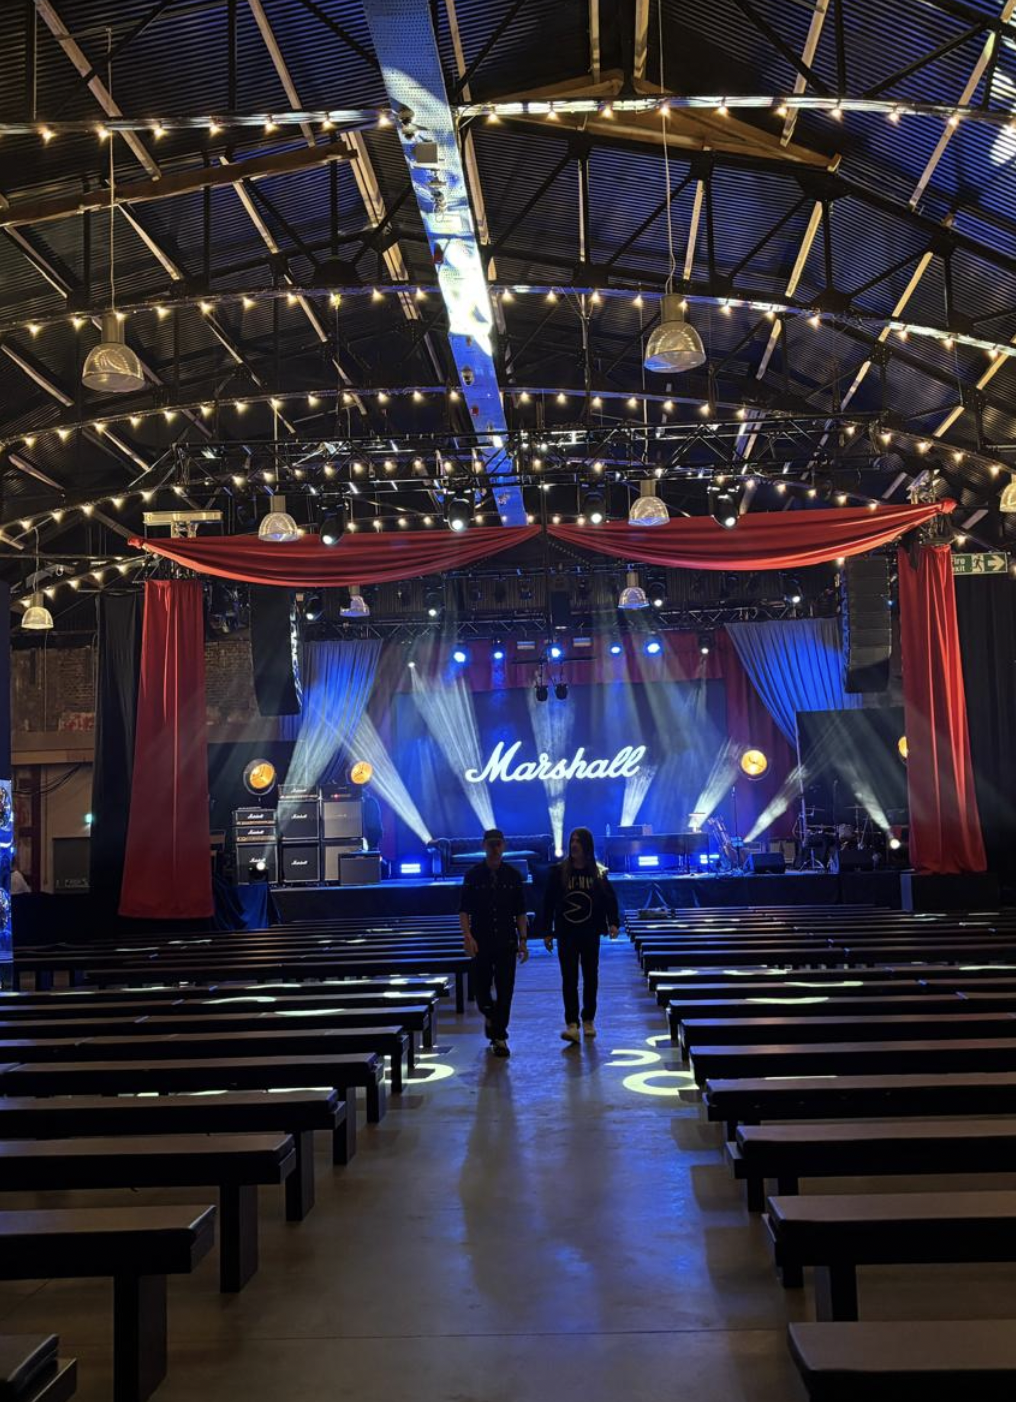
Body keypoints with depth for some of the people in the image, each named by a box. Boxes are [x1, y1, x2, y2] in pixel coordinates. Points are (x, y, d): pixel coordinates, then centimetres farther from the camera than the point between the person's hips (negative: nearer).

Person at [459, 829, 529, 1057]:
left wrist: (523, 940, 1)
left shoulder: (513, 875, 4)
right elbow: (464, 910, -2)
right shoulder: (473, 875, -1)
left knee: (505, 990, 0)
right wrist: (468, 936, -14)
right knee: (481, 987, 6)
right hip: (480, 942, -1)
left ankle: (499, 1037, 9)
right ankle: (489, 1015, 38)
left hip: (506, 942, 1)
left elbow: (520, 911, 7)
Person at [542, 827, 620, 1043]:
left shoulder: (598, 873, -1)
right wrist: (547, 932, -3)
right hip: (566, 934, -1)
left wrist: (613, 922, -13)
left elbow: (610, 898, 1)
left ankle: (588, 1020, 23)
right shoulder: (559, 872, -3)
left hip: (590, 934, 1)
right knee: (569, 979, -4)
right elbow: (548, 902, -1)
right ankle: (571, 1024, -4)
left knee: (591, 977, 10)